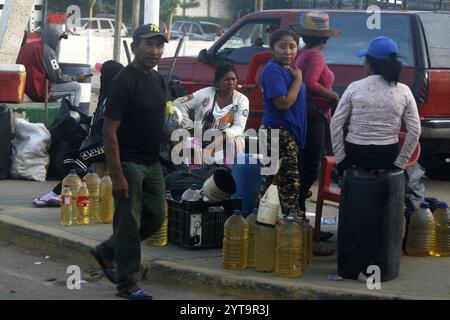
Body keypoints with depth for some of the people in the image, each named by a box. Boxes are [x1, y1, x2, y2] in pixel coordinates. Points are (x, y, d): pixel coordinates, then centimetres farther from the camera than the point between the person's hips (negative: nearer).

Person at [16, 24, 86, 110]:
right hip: (40, 92, -9)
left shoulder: (27, 46, 11)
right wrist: (76, 79, -1)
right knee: (76, 87, -4)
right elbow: (57, 77, -16)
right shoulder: (47, 51, -16)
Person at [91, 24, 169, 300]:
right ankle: (127, 285, 10)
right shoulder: (124, 82, -15)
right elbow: (110, 131, -17)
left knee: (156, 216, 11)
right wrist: (118, 176, -21)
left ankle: (107, 252, 28)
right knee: (129, 223, -1)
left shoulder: (159, 80, 10)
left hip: (152, 162, 8)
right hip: (129, 163, -8)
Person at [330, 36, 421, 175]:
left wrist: (340, 158, -1)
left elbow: (335, 124, -7)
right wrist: (400, 162, 1)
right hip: (388, 156, 1)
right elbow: (415, 130, -4)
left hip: (355, 154, -1)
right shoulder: (404, 91, -3)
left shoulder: (355, 87, -6)